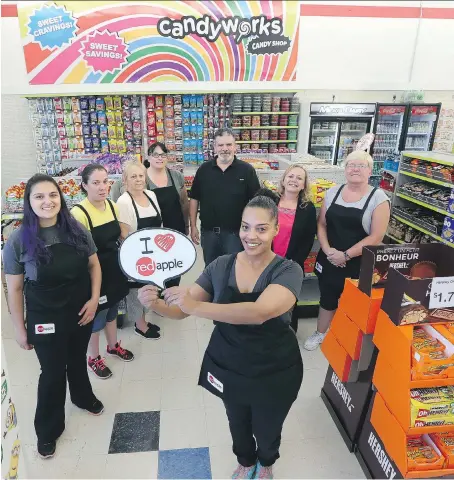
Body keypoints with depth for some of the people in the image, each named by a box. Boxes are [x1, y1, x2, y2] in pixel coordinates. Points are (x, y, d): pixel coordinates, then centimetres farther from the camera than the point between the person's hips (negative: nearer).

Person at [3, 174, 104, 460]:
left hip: (81, 311, 3)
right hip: (45, 319, -3)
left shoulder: (77, 230, -8)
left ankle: (83, 397, 56)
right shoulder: (19, 241, -15)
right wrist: (20, 329, -5)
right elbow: (14, 289, -8)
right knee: (53, 372, 11)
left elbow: (94, 265, 2)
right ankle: (48, 430, 38)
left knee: (78, 359, 25)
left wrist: (94, 299, -8)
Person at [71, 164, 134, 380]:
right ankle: (93, 358, 34)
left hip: (115, 269, 7)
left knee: (112, 310, 25)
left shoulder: (112, 206, 0)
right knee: (96, 316, 11)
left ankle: (113, 346, 48)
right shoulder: (78, 213, -23)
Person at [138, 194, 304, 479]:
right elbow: (182, 310, -8)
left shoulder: (288, 271, -22)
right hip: (227, 367, 3)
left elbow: (259, 312, -40)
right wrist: (156, 304, -29)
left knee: (267, 429, 24)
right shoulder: (221, 266, -11)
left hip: (274, 372, -2)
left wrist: (196, 306, -45)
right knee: (238, 424, 28)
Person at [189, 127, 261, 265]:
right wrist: (193, 226, 3)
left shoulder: (246, 170, -6)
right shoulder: (204, 169, 1)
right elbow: (194, 199, 6)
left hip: (235, 232, -2)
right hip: (208, 231, 3)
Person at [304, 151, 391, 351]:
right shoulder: (333, 192, 2)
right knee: (327, 299, 18)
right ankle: (320, 333, 41)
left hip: (358, 265, -3)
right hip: (328, 260, 3)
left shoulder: (378, 197, -10)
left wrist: (346, 255, -19)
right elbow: (321, 224, 5)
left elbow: (376, 236, -14)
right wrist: (327, 249, -11)